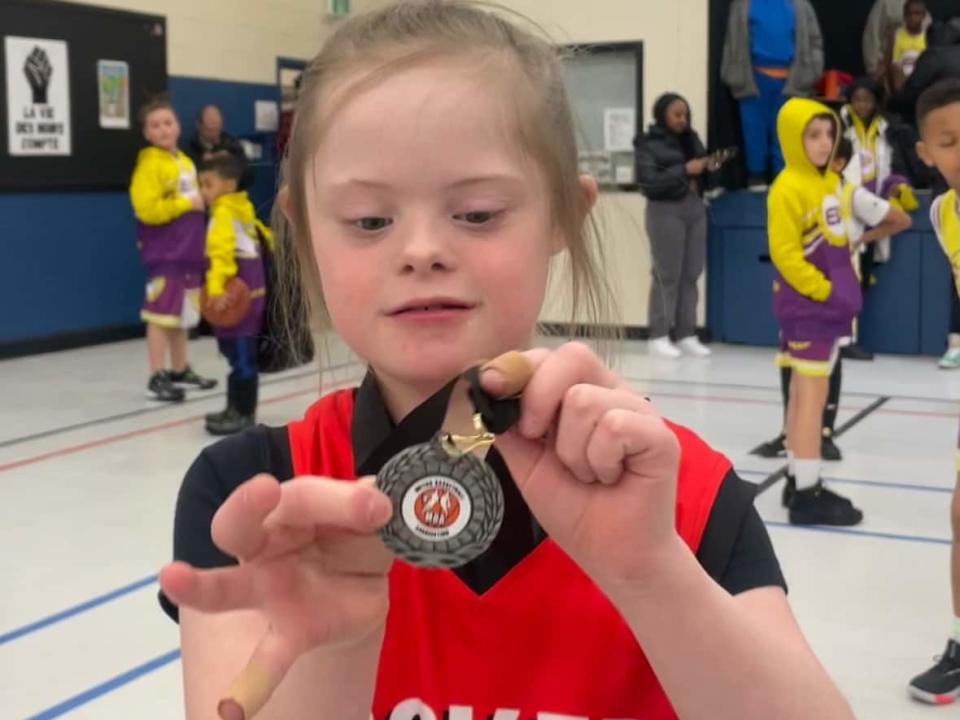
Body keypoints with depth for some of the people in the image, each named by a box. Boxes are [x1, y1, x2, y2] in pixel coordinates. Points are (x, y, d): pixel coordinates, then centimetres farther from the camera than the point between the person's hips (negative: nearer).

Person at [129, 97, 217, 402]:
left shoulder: (186, 162, 15)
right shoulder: (149, 164, -13)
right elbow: (147, 209, -22)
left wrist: (202, 201, 10)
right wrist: (186, 203, -18)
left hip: (188, 250, 9)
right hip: (164, 252, -9)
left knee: (183, 313, 16)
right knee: (161, 313, -7)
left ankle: (180, 370, 27)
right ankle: (157, 378, -3)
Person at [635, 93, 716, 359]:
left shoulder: (691, 138, 13)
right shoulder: (649, 144, -5)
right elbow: (649, 182, -15)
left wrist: (709, 168, -1)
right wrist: (684, 170, -19)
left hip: (695, 208, 6)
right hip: (666, 211, -6)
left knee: (691, 274, 4)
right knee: (667, 275, -6)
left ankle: (686, 334, 9)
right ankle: (659, 336, 1)